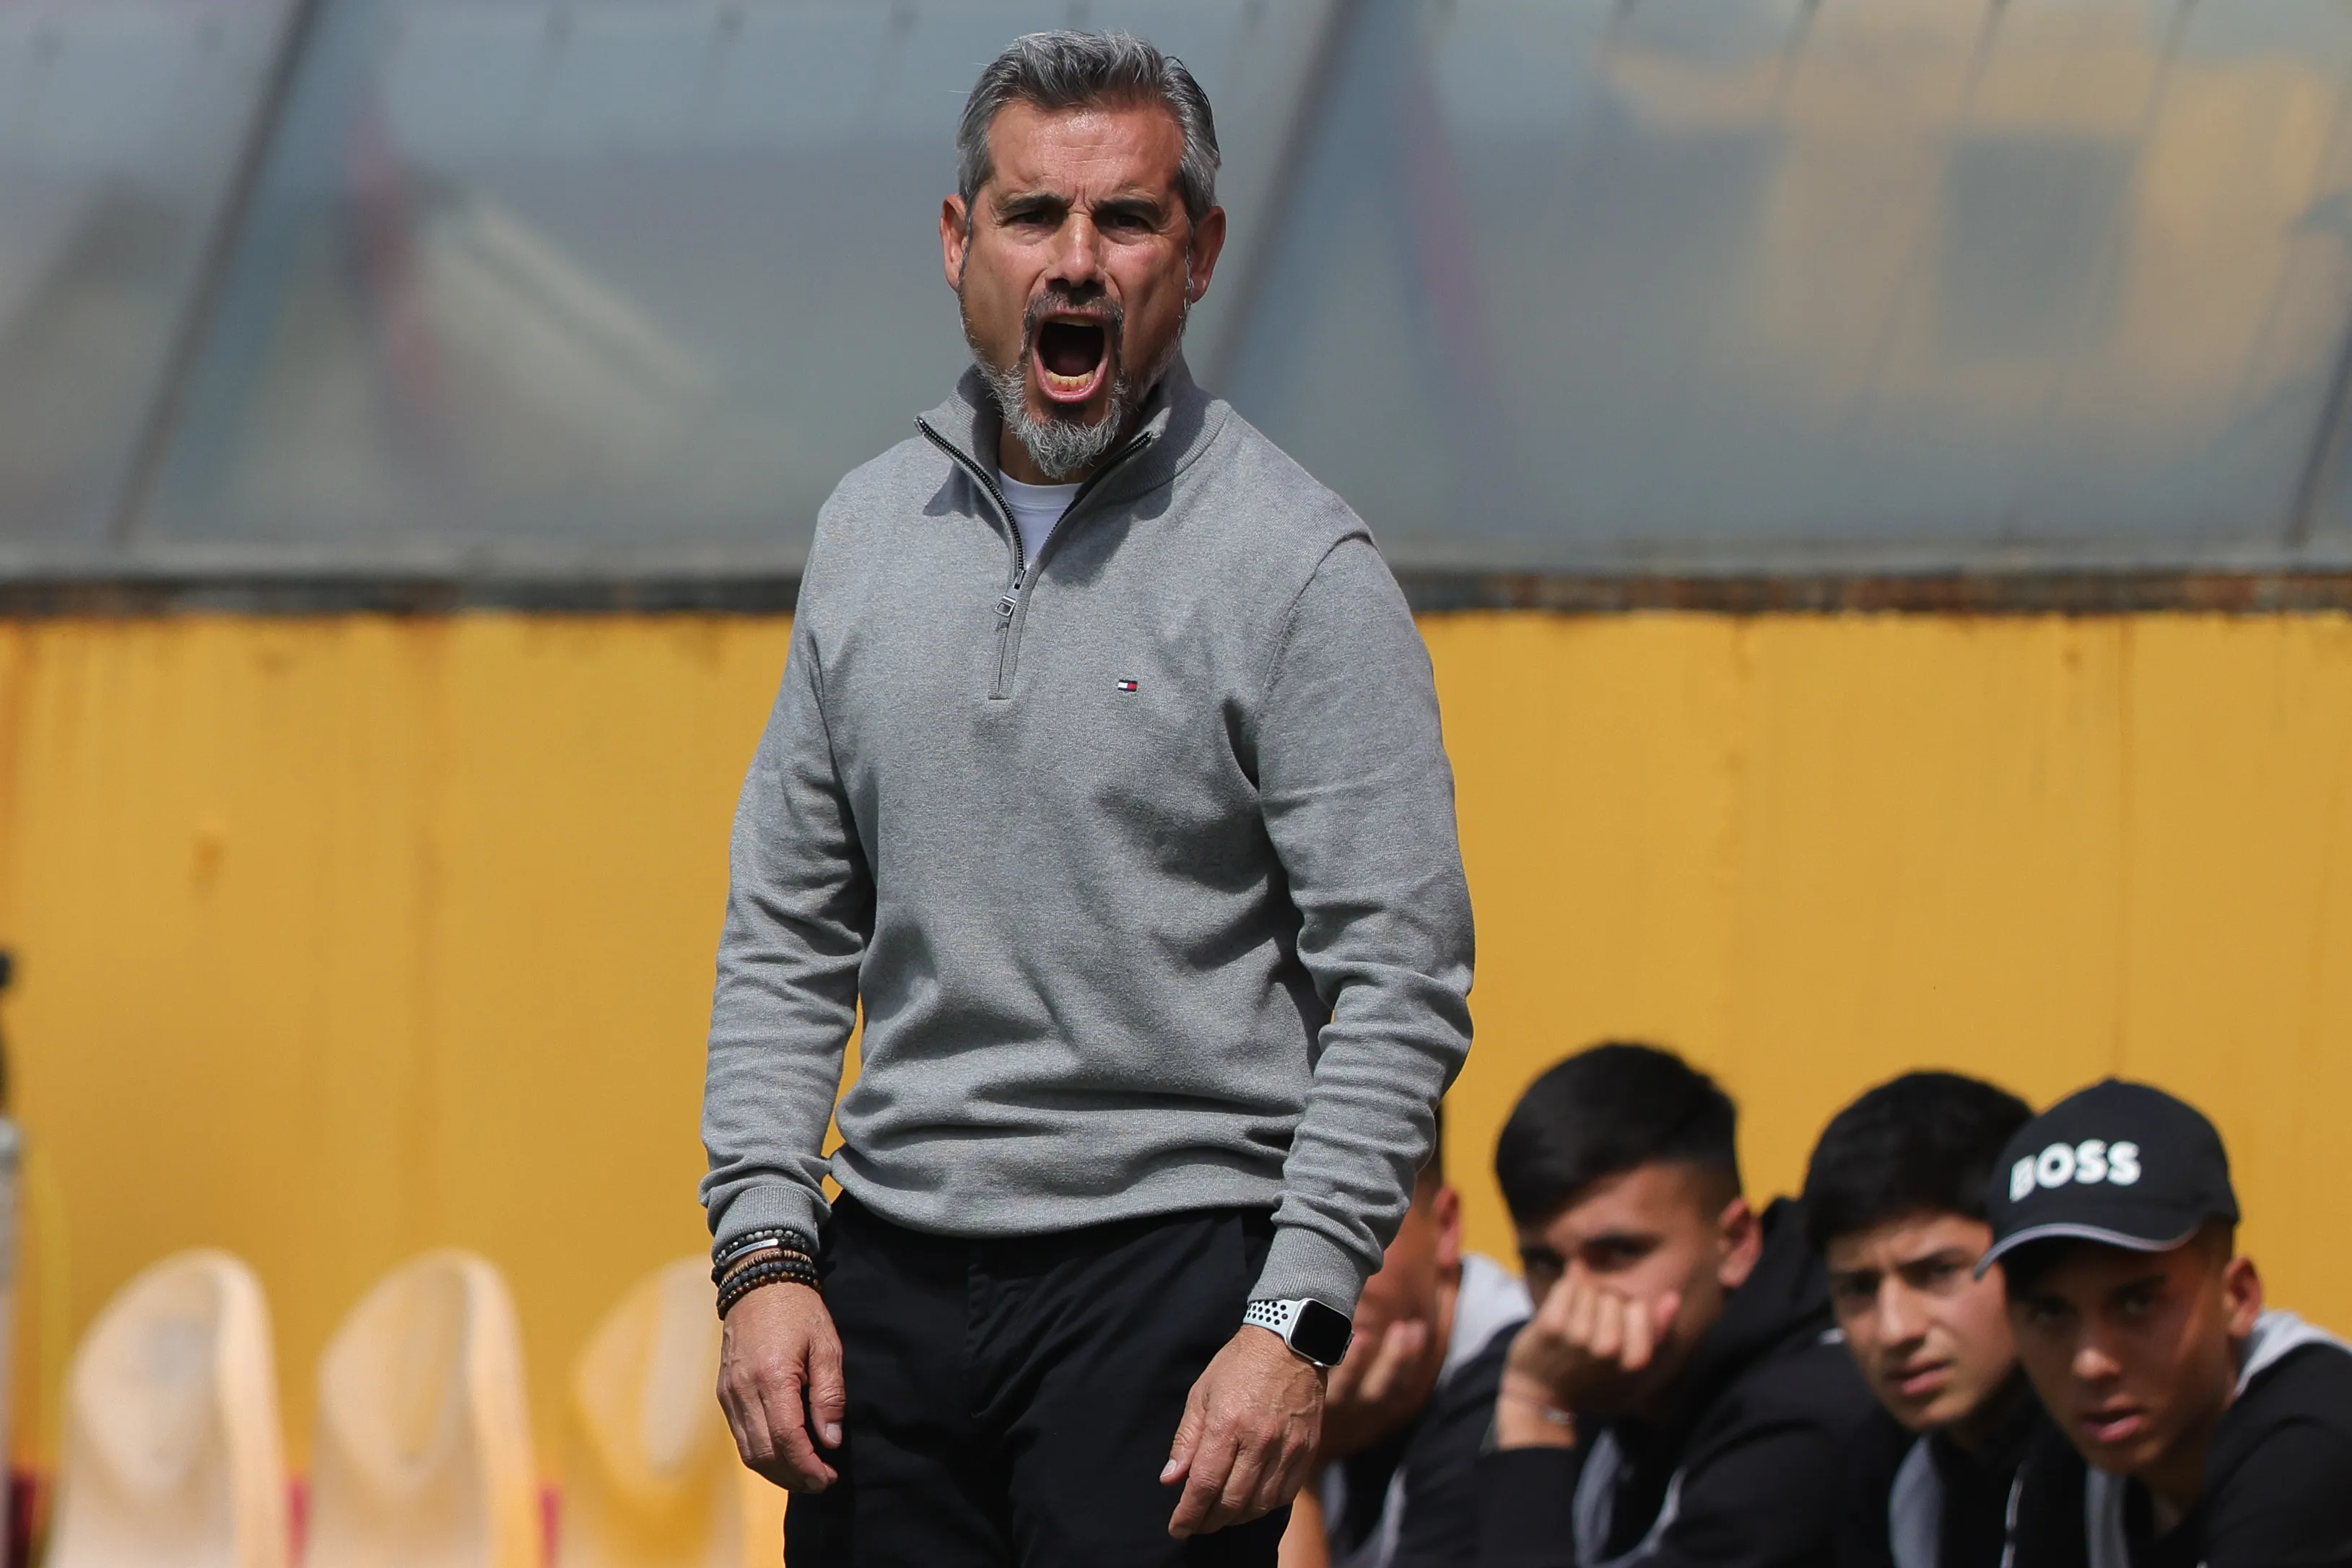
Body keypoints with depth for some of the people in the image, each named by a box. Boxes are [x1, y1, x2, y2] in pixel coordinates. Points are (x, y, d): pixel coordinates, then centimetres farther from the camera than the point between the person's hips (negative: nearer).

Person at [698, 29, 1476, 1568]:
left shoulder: (1298, 563, -5)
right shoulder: (871, 531, 11)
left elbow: (1401, 989, -9)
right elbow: (788, 937, 15)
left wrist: (1298, 1324, -16)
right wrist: (765, 1252, 4)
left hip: (1168, 1269, -5)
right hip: (892, 1269, 5)